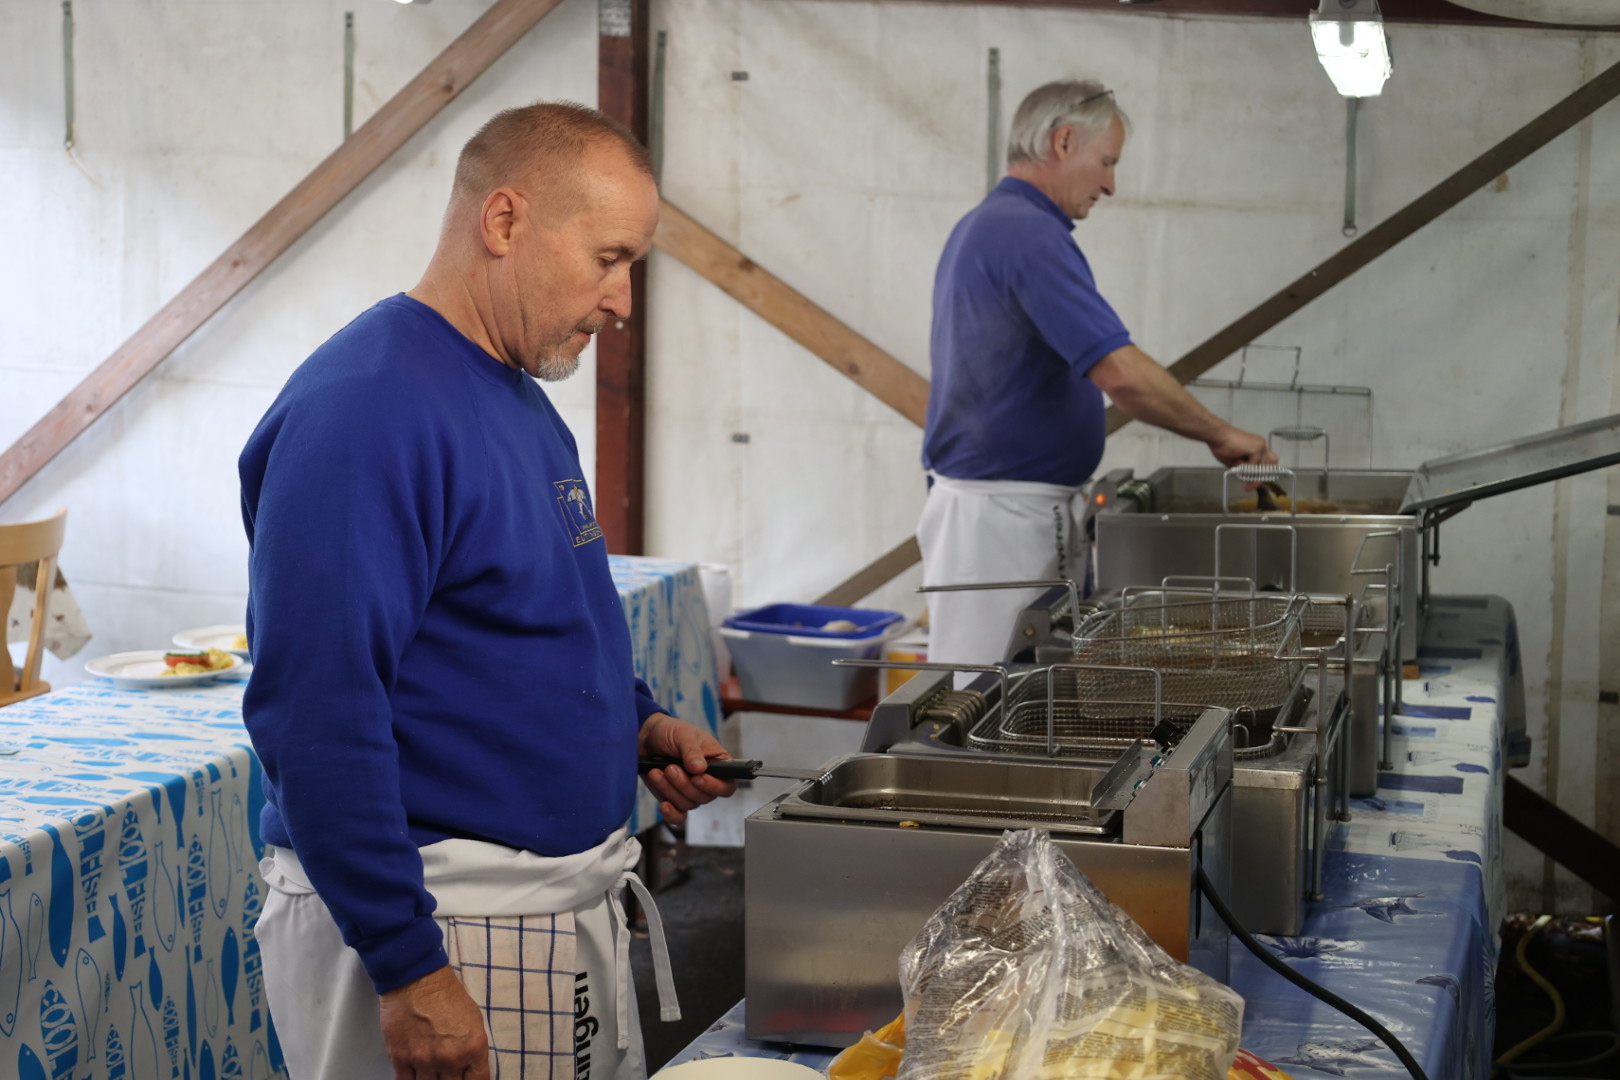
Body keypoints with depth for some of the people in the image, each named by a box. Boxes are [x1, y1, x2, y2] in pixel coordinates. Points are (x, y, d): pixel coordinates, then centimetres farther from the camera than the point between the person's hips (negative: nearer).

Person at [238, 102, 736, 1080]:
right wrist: (408, 968, -26)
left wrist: (636, 722, 8)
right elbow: (316, 713, -26)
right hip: (431, 926, -9)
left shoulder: (520, 398, 11)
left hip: (570, 912, 10)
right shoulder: (364, 410, -20)